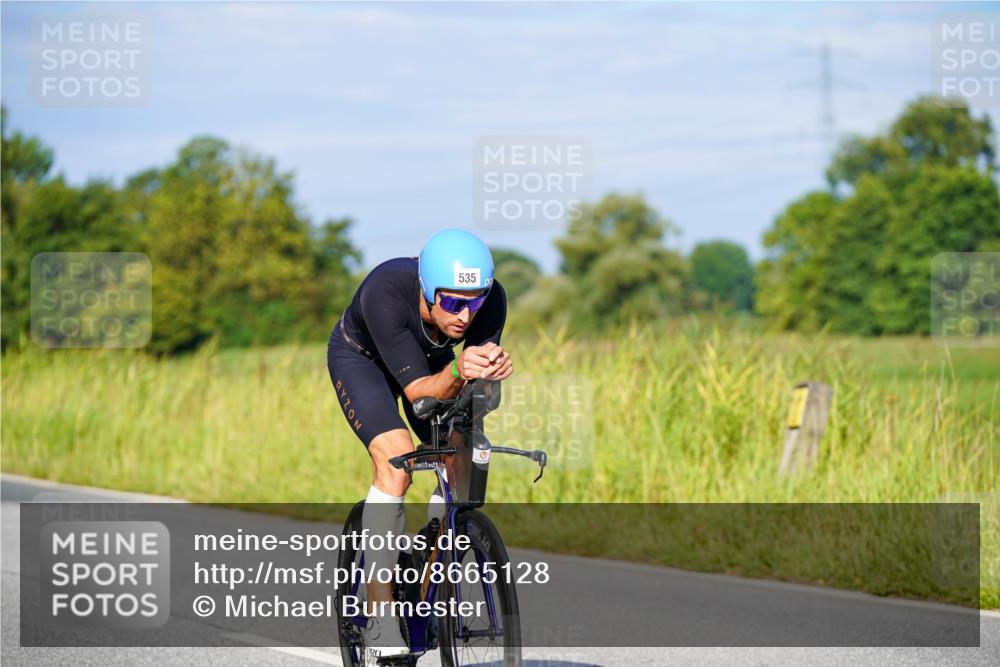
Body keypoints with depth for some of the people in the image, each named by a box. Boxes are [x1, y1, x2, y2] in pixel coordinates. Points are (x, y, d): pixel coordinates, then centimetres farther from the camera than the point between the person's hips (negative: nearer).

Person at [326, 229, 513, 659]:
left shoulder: (491, 298, -31)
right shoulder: (385, 293, -41)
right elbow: (418, 391, -41)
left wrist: (494, 369, -49)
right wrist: (457, 372, -61)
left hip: (429, 357, 5)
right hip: (361, 357, -5)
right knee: (395, 462, -26)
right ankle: (380, 617, -24)